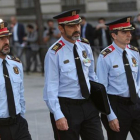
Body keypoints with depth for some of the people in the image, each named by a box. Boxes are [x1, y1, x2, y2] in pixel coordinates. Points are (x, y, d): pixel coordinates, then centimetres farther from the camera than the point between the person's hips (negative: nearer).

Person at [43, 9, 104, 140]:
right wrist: (58, 116, -18)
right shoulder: (54, 53, -13)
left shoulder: (85, 46, 5)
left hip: (88, 105, 5)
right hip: (66, 107, -5)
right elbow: (51, 87, -14)